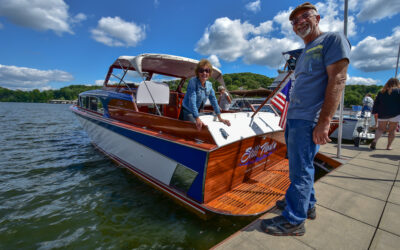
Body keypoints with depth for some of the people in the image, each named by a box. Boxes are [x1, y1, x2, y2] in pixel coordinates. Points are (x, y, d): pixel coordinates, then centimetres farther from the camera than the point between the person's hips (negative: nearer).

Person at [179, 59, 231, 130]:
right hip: (187, 112, -6)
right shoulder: (193, 81, -21)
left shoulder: (209, 85, -1)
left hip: (197, 112, 7)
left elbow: (214, 100, 3)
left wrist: (220, 118, 1)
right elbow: (192, 100, -29)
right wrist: (197, 119, -37)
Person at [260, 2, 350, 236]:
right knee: (301, 166, 16)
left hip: (309, 121, -9)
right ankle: (307, 205, 32)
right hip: (294, 119, 9)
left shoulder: (333, 39, -2)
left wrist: (324, 121, -21)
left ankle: (294, 220, 8)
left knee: (300, 170, -5)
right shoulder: (305, 53, 24)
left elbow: (337, 80, -14)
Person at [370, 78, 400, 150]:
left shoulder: (381, 92, 10)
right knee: (392, 130, 6)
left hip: (382, 114, 2)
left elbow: (376, 103, 9)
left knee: (380, 128, 9)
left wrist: (374, 112, 12)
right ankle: (389, 146, 5)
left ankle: (375, 140, -17)